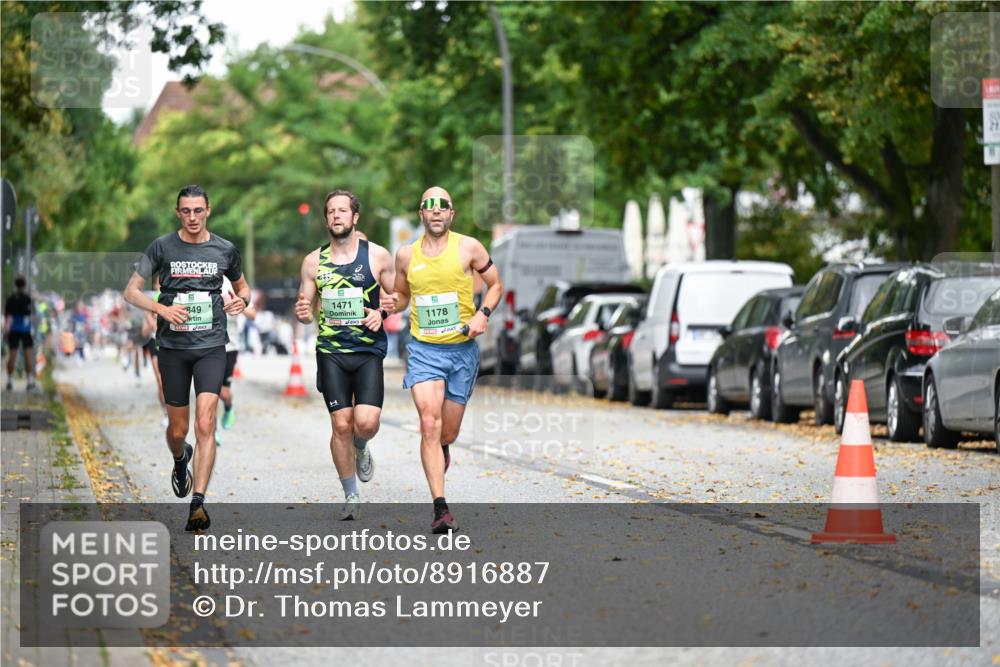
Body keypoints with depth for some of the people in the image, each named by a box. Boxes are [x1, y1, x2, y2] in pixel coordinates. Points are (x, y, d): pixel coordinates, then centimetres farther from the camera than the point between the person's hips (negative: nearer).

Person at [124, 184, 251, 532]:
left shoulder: (225, 250, 3)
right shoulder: (162, 247, 0)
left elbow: (242, 286, 21)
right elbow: (131, 291, 1)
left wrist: (241, 300, -4)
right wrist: (162, 308, -16)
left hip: (211, 347, -1)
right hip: (173, 347, 1)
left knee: (205, 424, -15)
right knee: (178, 429, 9)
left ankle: (197, 504, -18)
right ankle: (180, 461, 46)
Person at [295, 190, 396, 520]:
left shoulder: (377, 256, 1)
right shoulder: (313, 261, 6)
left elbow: (397, 298, 9)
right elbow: (306, 309, 11)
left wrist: (382, 313, -11)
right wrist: (303, 313, -12)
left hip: (369, 350, -1)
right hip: (331, 353, 1)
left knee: (366, 422, -15)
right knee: (341, 425, -3)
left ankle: (361, 449, 23)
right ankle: (351, 497, 12)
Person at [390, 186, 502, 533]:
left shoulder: (468, 248, -3)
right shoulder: (406, 255, 3)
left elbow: (495, 285, 8)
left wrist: (483, 314, -10)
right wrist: (387, 304, -4)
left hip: (462, 349, 0)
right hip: (423, 349, 0)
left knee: (448, 432, 9)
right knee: (429, 424, -17)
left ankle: (441, 450, 50)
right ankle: (441, 508, -19)